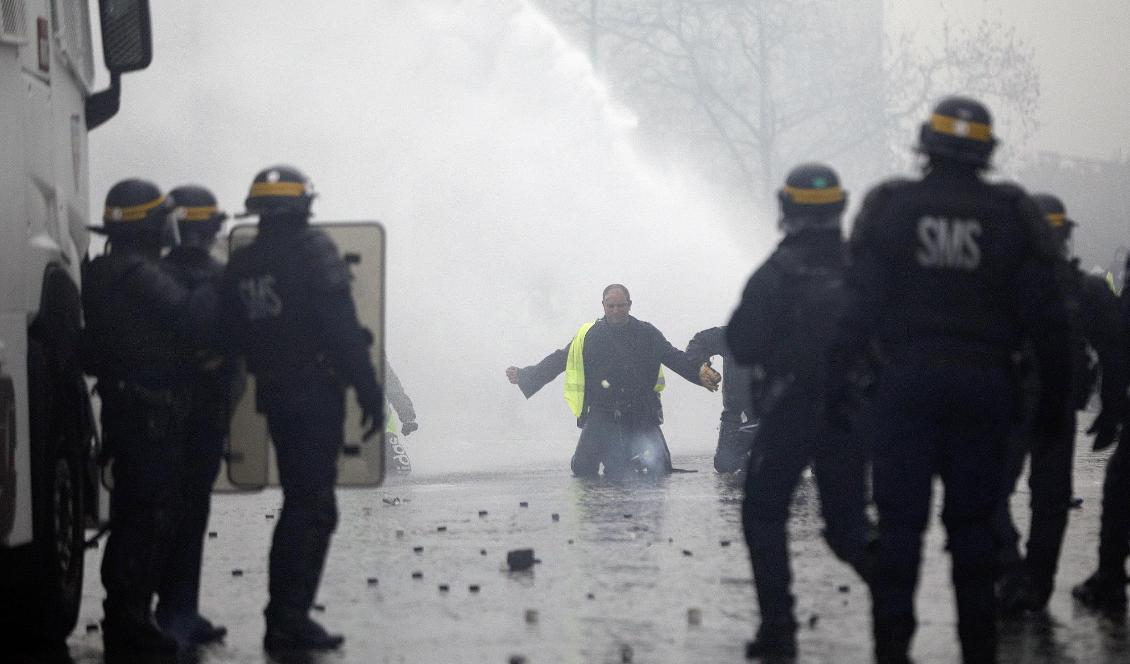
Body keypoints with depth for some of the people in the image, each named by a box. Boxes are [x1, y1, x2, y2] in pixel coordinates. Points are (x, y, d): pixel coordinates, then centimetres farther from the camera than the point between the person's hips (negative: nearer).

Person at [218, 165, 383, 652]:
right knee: (312, 508, -6)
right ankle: (288, 621, -10)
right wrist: (368, 389, -14)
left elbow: (232, 337, 11)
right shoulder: (313, 249, -10)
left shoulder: (240, 265, 11)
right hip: (316, 390, -7)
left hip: (273, 394, 7)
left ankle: (286, 617, 20)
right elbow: (340, 325, -16)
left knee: (301, 503, 18)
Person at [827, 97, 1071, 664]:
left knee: (899, 522, 3)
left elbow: (858, 303, -5)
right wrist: (1053, 398, 7)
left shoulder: (889, 207, -1)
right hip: (984, 384, 1)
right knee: (973, 522, 10)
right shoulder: (1013, 216, 1)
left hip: (907, 383, -1)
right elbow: (1045, 316, 1)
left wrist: (837, 382, -2)